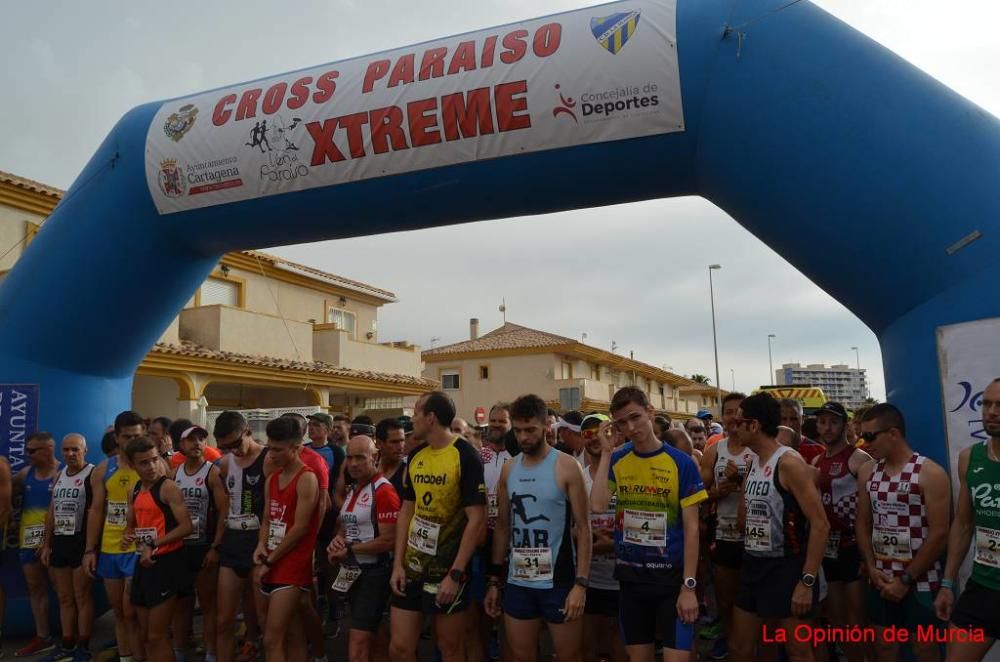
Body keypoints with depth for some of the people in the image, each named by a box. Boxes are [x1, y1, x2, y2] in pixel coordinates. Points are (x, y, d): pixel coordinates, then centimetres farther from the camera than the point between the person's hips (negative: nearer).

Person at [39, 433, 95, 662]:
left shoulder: (92, 474, -10)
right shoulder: (59, 476, 13)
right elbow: (52, 512, 17)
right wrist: (47, 545, 14)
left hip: (81, 541, -7)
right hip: (59, 541, 7)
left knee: (81, 597, -1)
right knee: (64, 598, 13)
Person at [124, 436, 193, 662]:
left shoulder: (168, 487, -14)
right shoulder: (134, 491, 9)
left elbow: (186, 527, -20)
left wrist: (154, 545, -21)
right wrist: (127, 537, 1)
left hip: (167, 562, -8)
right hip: (143, 563, 8)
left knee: (157, 635, -2)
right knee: (145, 634, 17)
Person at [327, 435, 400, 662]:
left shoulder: (384, 491, -18)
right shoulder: (352, 489, 11)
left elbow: (388, 541, -22)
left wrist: (348, 550, -15)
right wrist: (338, 539, -2)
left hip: (374, 573, -9)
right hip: (352, 571, 9)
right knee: (364, 639, 22)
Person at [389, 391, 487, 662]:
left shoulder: (465, 456, -15)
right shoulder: (415, 456, 5)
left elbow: (476, 519, -16)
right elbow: (406, 510, 11)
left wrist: (455, 574, -18)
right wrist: (397, 564, 4)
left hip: (447, 569, -6)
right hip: (412, 566, 6)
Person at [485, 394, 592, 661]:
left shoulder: (566, 466, -8)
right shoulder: (509, 469, 5)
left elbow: (583, 528, -8)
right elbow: (503, 526, 10)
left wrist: (581, 583, -14)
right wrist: (494, 580, 9)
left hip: (559, 582, -4)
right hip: (517, 583, 4)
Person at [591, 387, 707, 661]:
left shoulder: (681, 463, -8)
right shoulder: (617, 460, 0)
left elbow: (691, 528, -7)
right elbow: (597, 505, -16)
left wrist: (689, 586, -10)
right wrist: (606, 452, -14)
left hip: (671, 577, -3)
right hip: (631, 577, 3)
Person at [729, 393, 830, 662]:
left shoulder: (790, 464, -17)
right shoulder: (753, 463, 8)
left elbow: (820, 524, -22)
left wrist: (807, 581, -23)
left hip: (786, 567, -8)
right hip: (753, 565, 8)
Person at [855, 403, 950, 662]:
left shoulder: (930, 473, -12)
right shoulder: (867, 472, 5)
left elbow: (939, 534, -14)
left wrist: (907, 579, -13)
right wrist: (872, 568, -2)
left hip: (920, 583, -5)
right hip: (881, 580, 5)